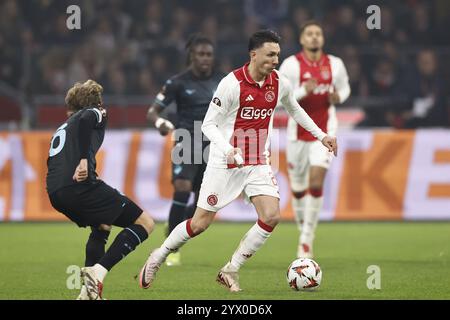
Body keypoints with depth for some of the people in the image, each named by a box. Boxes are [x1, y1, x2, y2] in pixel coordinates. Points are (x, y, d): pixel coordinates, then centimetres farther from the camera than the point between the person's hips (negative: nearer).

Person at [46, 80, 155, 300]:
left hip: (55, 193, 8)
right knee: (145, 223, -1)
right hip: (80, 186, -8)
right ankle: (98, 271, -18)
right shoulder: (95, 113, 13)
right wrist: (84, 160, -20)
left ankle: (88, 291, 21)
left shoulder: (63, 127, 34)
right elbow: (85, 119, -12)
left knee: (102, 226, 34)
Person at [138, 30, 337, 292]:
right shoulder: (232, 83, -17)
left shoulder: (280, 83, 0)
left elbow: (294, 109, 23)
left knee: (271, 216, -14)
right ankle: (158, 258, 24)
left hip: (258, 163, 5)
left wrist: (321, 135, 20)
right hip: (225, 163, -5)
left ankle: (231, 271, 0)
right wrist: (227, 149, -31)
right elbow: (208, 125, -14)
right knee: (200, 223, -1)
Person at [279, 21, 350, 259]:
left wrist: (338, 97, -5)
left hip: (324, 132, 0)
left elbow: (345, 88, 19)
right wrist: (303, 91, -26)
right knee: (298, 187, 7)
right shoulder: (291, 65, -7)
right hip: (298, 134, 0)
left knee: (316, 183, -14)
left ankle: (307, 239, -6)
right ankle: (303, 227, 32)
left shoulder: (335, 64, 2)